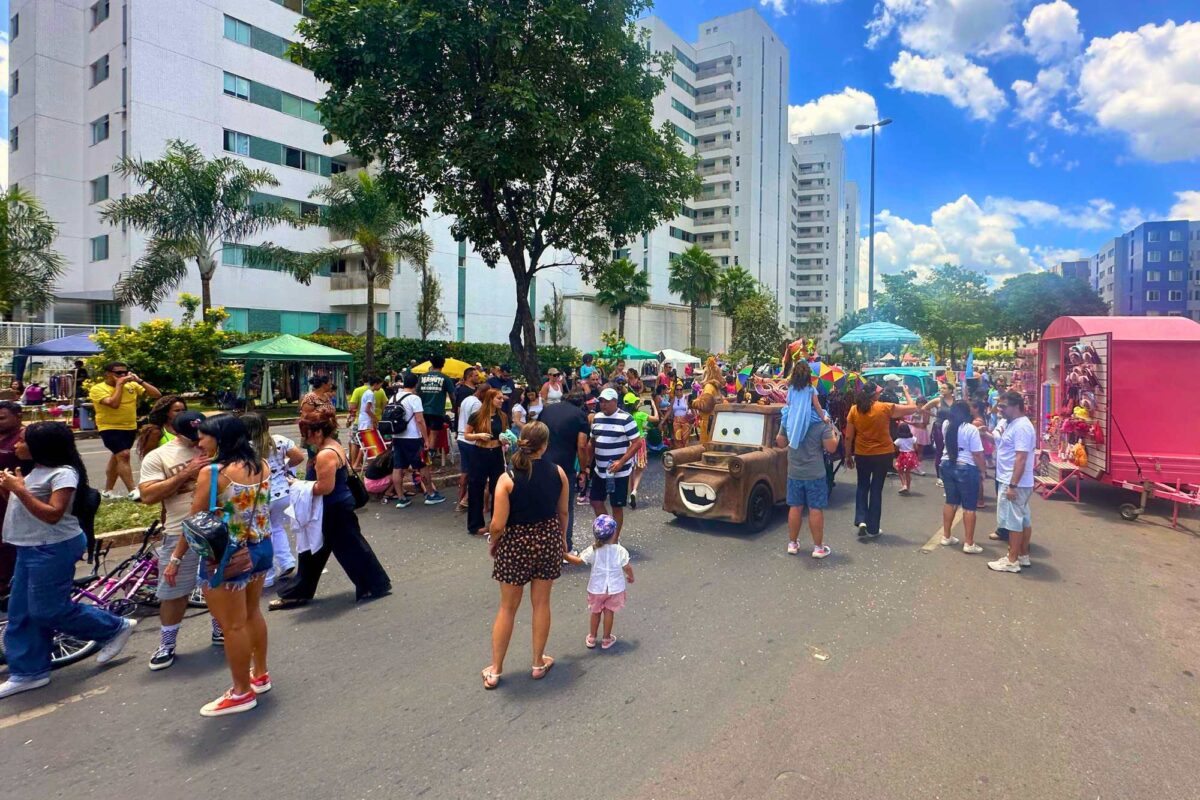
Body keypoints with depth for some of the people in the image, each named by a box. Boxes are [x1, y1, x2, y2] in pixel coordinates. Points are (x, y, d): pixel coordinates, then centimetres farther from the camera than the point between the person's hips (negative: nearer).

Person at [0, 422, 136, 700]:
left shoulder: (63, 473, -18)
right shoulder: (37, 470, 12)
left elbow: (52, 514, -24)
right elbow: (23, 506, 17)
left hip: (53, 550, -10)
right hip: (30, 548, 10)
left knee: (48, 611, -3)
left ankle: (116, 628, 13)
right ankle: (27, 672, 24)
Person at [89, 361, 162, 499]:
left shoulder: (131, 385, 2)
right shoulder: (98, 389, -10)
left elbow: (157, 395, -2)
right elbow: (114, 403, -27)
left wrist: (139, 381, -9)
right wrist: (119, 384, -18)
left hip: (130, 428, 6)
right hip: (110, 428, -6)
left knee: (116, 458, 16)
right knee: (123, 455, -20)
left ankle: (107, 491, 30)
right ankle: (132, 492, -22)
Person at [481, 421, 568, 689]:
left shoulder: (507, 479, -19)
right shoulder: (558, 472, -10)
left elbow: (498, 525, -18)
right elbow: (563, 512, 3)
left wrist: (493, 543, 3)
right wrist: (562, 538, 20)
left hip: (516, 543, -2)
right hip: (548, 539, 2)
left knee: (507, 607, 14)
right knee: (541, 603, 18)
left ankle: (495, 670, 25)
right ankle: (539, 663, 32)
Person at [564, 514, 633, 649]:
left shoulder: (592, 551, -16)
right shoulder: (620, 551, -17)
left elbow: (578, 560, -11)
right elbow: (627, 568, -9)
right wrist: (630, 577, 11)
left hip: (597, 588, 1)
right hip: (615, 588, -1)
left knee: (595, 612, 18)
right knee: (609, 612, 13)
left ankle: (591, 638, 29)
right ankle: (606, 639, 22)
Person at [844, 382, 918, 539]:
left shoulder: (854, 410, -6)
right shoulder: (885, 408, -12)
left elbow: (849, 436, -3)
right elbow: (912, 408, -1)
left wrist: (848, 455, 9)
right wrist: (906, 392, 13)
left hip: (862, 455, 1)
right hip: (883, 454, -1)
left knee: (862, 487, 20)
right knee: (876, 489, 10)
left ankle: (861, 520, 6)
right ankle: (872, 529, 16)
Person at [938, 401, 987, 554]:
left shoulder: (946, 425, 3)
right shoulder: (971, 429, -16)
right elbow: (977, 454, -15)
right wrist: (983, 470, -3)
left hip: (947, 466, 6)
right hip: (966, 468, -6)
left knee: (950, 502, 17)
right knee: (969, 507, 2)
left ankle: (946, 537, 23)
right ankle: (969, 544, 6)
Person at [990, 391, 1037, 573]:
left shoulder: (1021, 427, -21)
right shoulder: (1012, 423, 11)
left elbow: (1021, 458, -25)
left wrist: (1012, 485, -25)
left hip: (1015, 483, -10)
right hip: (1018, 482, 10)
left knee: (1013, 521, -3)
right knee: (1023, 519, 16)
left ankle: (1012, 561, 5)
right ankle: (1023, 556, 26)